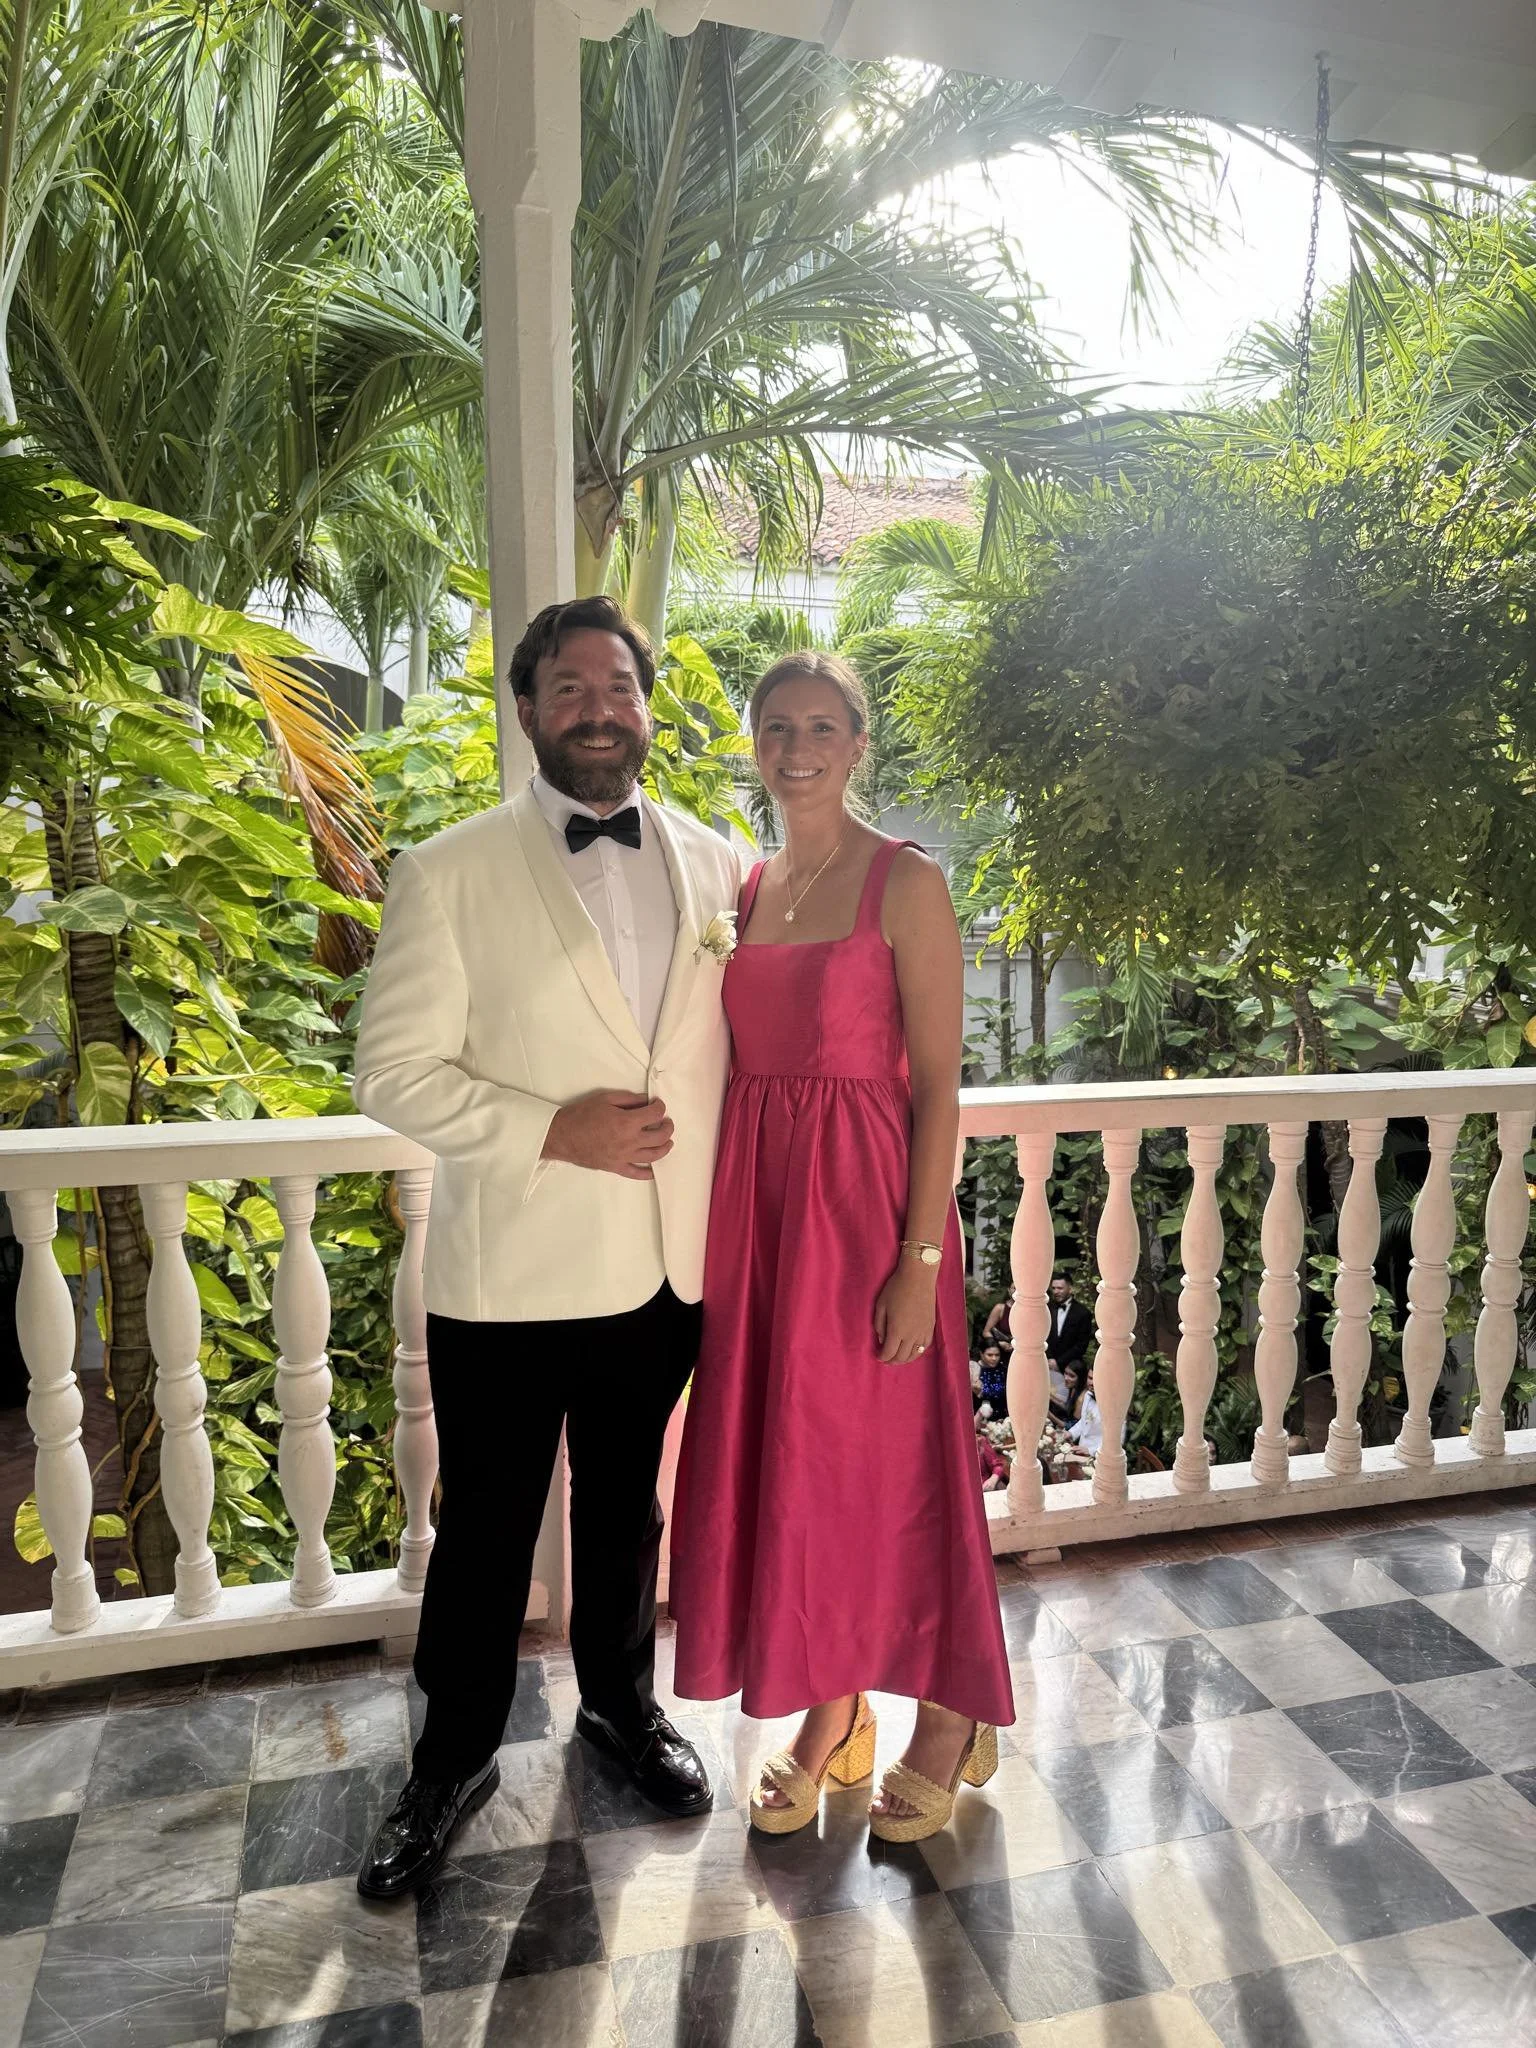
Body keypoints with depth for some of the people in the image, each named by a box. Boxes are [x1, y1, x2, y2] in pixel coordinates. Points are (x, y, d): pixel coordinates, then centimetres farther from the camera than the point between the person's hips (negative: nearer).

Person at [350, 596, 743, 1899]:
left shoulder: (714, 865, 4)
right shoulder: (449, 873, -7)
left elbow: (738, 1044, 10)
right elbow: (397, 1073, -9)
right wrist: (555, 1130, -20)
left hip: (671, 1266, 3)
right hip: (511, 1271, -3)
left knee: (628, 1507, 22)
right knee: (486, 1532, 12)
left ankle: (623, 1702, 47)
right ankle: (456, 1760, 37)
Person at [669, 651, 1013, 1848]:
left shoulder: (905, 883, -8)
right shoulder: (750, 888, 11)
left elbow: (938, 1086, -11)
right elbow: (740, 1064, 13)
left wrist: (921, 1259, -15)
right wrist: (718, 1223, 9)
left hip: (864, 1196, -6)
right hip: (760, 1197, 6)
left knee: (883, 1459, 7)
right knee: (782, 1453, 13)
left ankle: (951, 1721, 32)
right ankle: (830, 1717, 35)